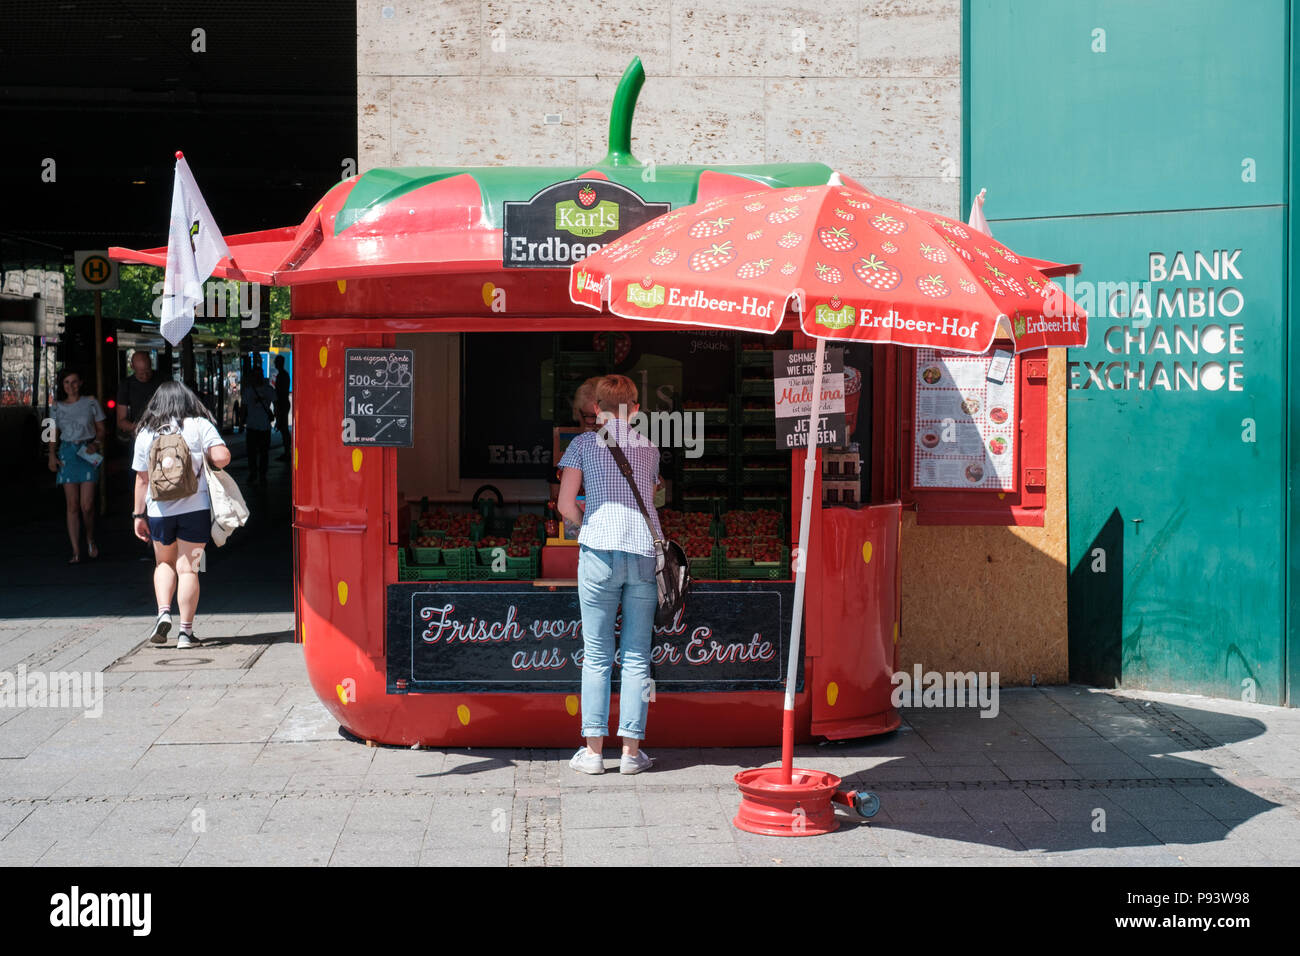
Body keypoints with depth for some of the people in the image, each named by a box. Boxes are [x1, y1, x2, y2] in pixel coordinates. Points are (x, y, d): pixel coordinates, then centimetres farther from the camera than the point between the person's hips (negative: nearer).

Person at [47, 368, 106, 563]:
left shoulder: (90, 402, 4)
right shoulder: (57, 407, 10)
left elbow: (101, 429, 8)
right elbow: (54, 434, 15)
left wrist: (96, 444, -10)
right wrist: (52, 455, 1)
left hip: (88, 453, -2)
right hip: (67, 454, 2)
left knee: (87, 505, -9)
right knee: (72, 505, -1)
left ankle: (90, 539, 19)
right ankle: (76, 552, 0)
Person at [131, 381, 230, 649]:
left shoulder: (146, 433, 4)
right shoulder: (200, 425, -2)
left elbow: (141, 478, 5)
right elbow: (222, 457, -14)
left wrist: (139, 515, 11)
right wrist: (206, 463, 9)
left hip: (159, 510, 2)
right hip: (195, 507, -2)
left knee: (164, 563, 22)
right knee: (187, 568, 3)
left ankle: (163, 612, 3)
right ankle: (186, 631, 2)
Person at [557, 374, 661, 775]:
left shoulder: (584, 443, 6)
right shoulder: (649, 448, 15)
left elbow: (566, 505, 1)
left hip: (600, 551, -2)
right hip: (645, 551, 2)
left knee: (596, 655, 3)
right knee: (637, 656, 5)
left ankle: (593, 750, 3)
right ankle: (631, 750, 4)